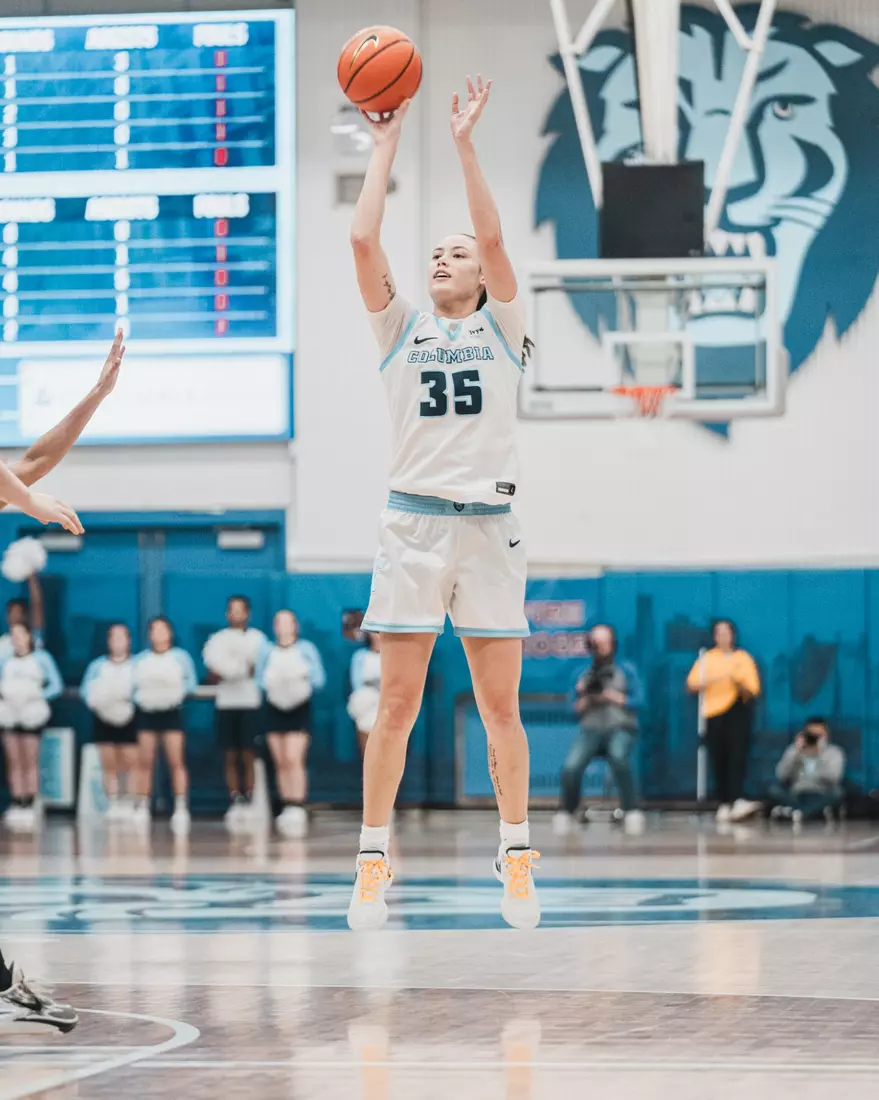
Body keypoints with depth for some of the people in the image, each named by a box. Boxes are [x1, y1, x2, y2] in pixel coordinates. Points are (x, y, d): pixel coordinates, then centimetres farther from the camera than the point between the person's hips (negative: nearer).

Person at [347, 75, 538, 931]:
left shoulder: (501, 328, 10)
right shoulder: (400, 330, 12)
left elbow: (494, 236, -4)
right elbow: (363, 238, 0)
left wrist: (464, 144, -6)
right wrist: (387, 142, 3)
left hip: (488, 527, 0)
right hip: (414, 523, 0)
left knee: (500, 706, 2)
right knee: (396, 706, -2)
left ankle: (516, 860, 7)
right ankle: (373, 862, 1)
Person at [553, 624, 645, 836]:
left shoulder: (626, 669, 8)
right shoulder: (582, 674, 13)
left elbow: (639, 701, 0)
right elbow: (576, 710, 12)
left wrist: (610, 696, -10)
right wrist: (585, 698, -8)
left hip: (621, 728, -2)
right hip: (591, 729, 2)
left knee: (618, 757, -38)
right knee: (571, 767, -27)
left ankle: (631, 811, -27)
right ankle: (566, 812, 0)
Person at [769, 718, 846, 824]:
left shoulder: (834, 752, 0)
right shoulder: (793, 750, 6)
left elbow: (832, 777, -18)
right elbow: (781, 776, -9)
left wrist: (821, 753, -21)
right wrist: (796, 752, -14)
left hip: (820, 798, -1)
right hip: (796, 797, 1)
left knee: (837, 792, -33)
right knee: (775, 790, -26)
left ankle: (791, 812, -40)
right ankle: (818, 811, -33)